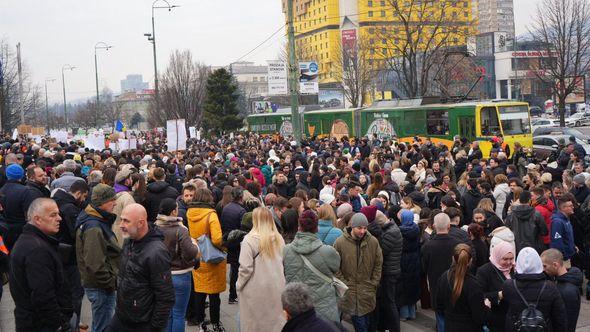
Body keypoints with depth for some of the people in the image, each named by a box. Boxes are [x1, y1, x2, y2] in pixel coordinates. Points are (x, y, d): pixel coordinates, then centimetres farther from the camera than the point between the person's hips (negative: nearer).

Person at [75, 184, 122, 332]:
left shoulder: (99, 221, 9)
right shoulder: (94, 228, -24)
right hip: (102, 287, -10)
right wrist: (111, 283, -18)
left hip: (103, 285, 10)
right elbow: (95, 264, -29)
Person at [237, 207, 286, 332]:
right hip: (277, 287, 5)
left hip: (256, 289, -4)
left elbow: (246, 267, -13)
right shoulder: (279, 239, 2)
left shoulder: (250, 239, -13)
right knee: (276, 320, 12)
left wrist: (239, 285, 0)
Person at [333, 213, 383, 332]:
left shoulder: (373, 242, -3)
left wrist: (373, 284, 2)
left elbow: (378, 264, 6)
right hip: (349, 292, -2)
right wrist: (344, 285, -8)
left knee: (366, 322, 9)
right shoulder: (340, 242, -9)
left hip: (368, 292, 2)